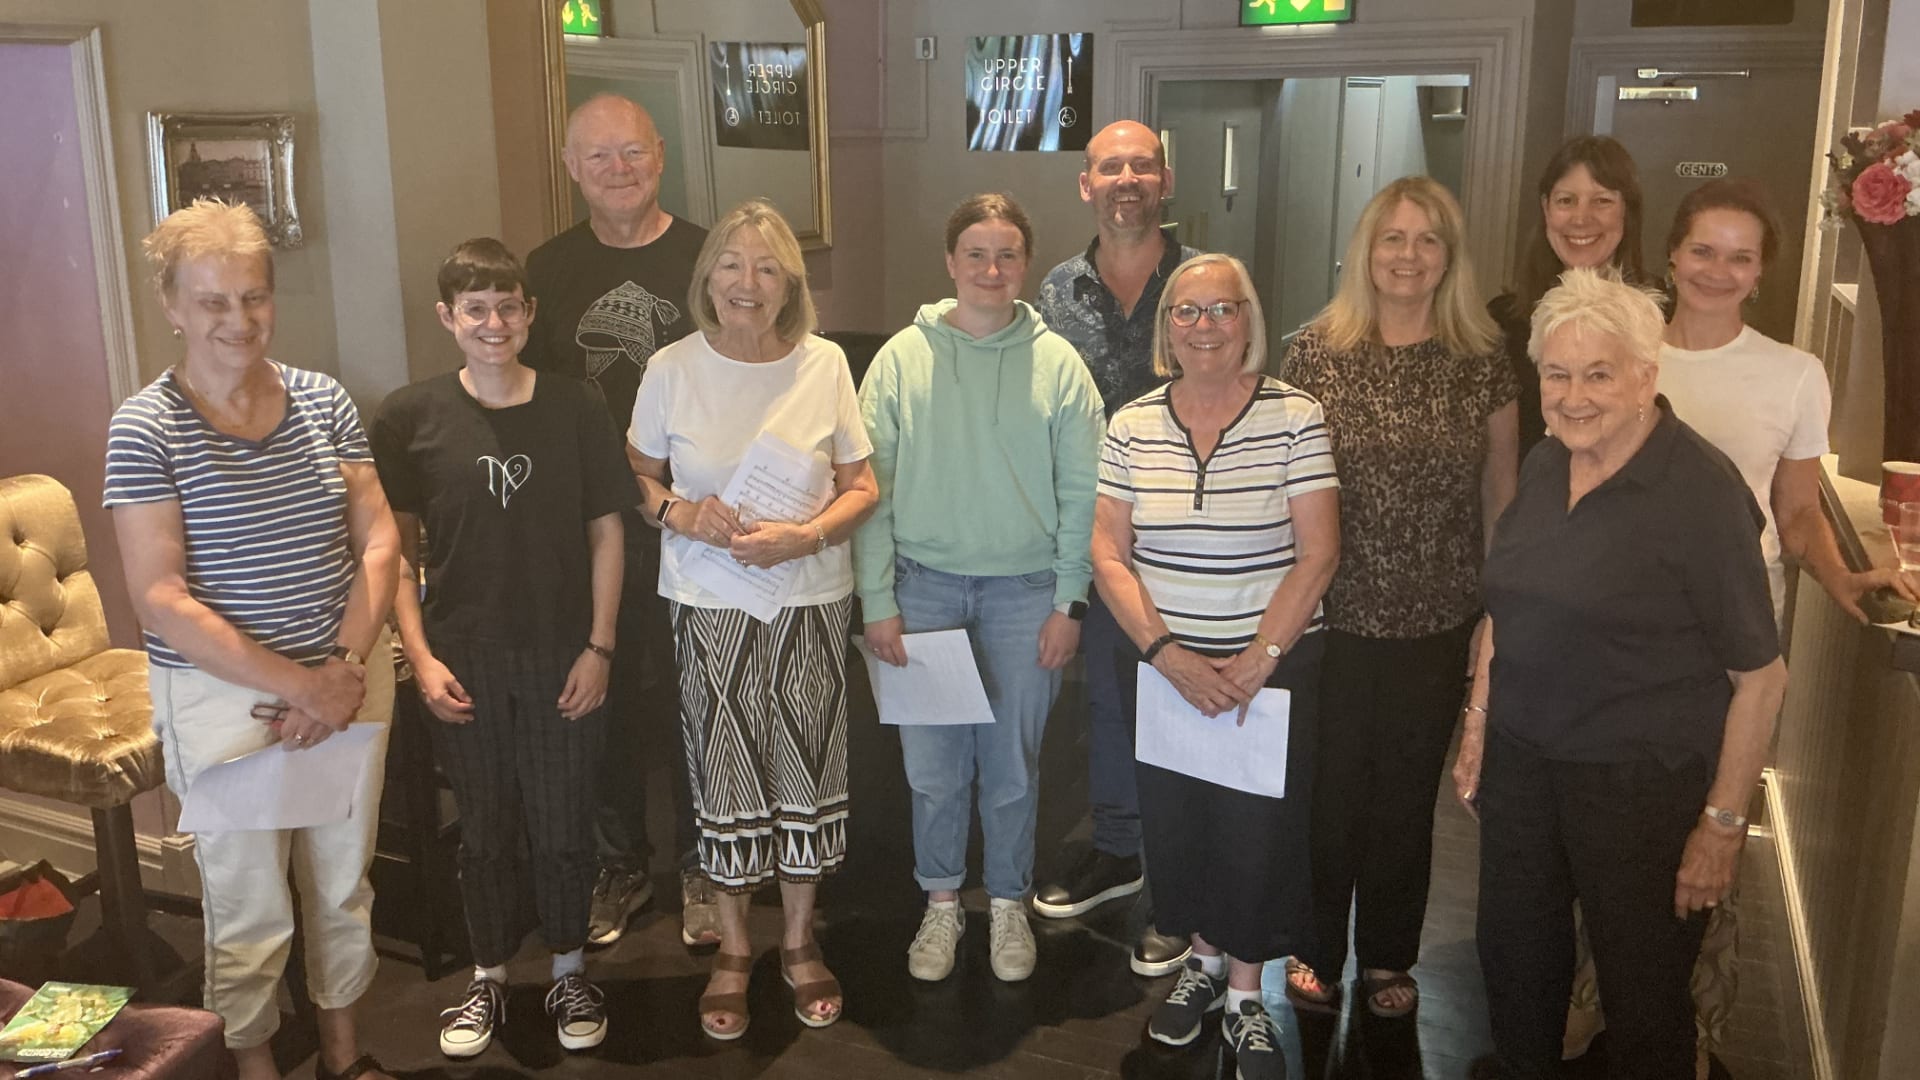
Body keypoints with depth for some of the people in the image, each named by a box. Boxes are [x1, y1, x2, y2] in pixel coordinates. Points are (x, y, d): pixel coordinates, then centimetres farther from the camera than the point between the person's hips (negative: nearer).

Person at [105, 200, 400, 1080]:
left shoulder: (323, 399, 1)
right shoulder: (145, 428, -10)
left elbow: (378, 538, 0)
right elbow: (159, 598, -15)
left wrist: (348, 667, -13)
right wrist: (298, 685, -18)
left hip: (350, 680, 4)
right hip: (223, 696, -4)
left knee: (344, 883, 18)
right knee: (249, 908, 10)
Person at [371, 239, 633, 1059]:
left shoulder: (575, 408, -4)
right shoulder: (410, 417, -4)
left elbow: (606, 532, -1)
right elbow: (395, 546, 0)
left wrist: (599, 647, -5)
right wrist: (420, 656, -6)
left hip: (562, 657, 0)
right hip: (464, 660, 0)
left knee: (563, 825, 10)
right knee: (484, 828, 13)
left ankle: (569, 971, 31)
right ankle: (488, 978, 33)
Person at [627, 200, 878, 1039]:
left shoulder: (825, 364, -3)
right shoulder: (672, 369, -3)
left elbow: (861, 487, 0)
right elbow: (635, 477, 5)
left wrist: (805, 536, -17)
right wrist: (678, 513, -15)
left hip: (811, 601, 1)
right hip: (708, 606, 0)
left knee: (807, 766, 9)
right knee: (724, 771, 7)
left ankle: (799, 940, 30)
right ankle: (732, 948, 27)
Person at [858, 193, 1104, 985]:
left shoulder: (1057, 363, -2)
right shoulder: (903, 358, -2)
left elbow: (1081, 494, -1)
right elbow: (870, 488, -1)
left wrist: (1067, 601, -4)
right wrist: (878, 601, -4)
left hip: (1023, 591, 0)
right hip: (925, 585, 0)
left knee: (1013, 765, 10)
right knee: (932, 764, 8)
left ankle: (1009, 905, 31)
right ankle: (941, 904, 29)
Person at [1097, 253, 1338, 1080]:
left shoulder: (1295, 417, -7)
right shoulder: (1131, 425, 0)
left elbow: (1319, 552, -9)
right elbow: (1109, 554, -2)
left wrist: (1258, 658, -15)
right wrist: (1166, 653, -12)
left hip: (1274, 664, -2)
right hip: (1162, 664, 2)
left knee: (1258, 831, 3)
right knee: (1175, 820, 12)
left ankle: (1245, 993, 25)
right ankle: (1203, 957, 37)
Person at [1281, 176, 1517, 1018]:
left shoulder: (1481, 360, -1)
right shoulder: (1316, 352, -4)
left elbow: (1502, 491, 6)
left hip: (1437, 623, 1)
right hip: (1332, 614, -1)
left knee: (1407, 792, 14)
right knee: (1327, 788, 8)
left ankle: (1388, 956, 34)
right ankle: (1316, 949, 30)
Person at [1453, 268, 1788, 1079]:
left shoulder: (1702, 490, -17)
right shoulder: (1543, 467, 2)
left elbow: (1760, 673, -15)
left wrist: (1723, 822, -14)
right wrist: (1478, 722, 13)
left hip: (1643, 782, -6)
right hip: (1522, 760, 6)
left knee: (1641, 997, 10)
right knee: (1513, 958, 20)